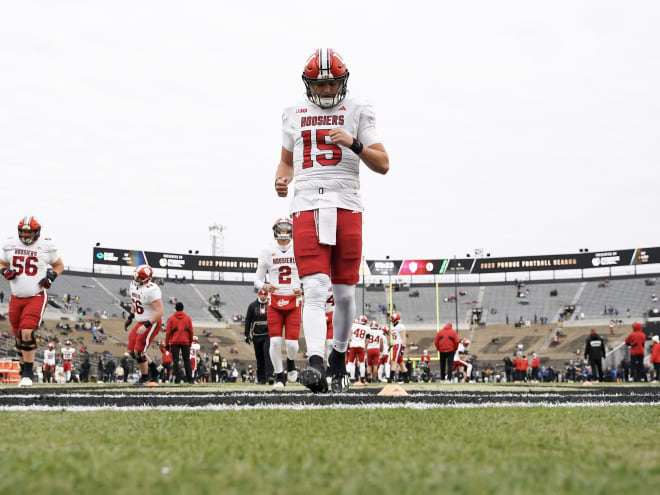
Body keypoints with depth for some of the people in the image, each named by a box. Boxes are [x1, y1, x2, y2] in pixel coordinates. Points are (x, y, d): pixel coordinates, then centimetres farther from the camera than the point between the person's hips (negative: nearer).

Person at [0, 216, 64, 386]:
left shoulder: (46, 245, -4)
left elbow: (59, 265, 10)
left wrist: (51, 276, -9)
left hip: (36, 297, -4)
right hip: (16, 297, 4)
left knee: (27, 333, -18)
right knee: (19, 337, 9)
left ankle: (28, 373, -9)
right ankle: (23, 371, 24)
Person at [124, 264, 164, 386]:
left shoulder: (151, 290, -26)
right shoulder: (134, 286, 1)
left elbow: (159, 312, -27)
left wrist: (146, 326, -30)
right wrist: (130, 318, 17)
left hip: (152, 323, -9)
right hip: (141, 322, 9)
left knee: (139, 351, -6)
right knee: (131, 350, 11)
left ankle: (145, 377, 16)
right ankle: (153, 369, 26)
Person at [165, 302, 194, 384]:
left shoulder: (171, 318, 1)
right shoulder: (187, 318, 6)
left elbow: (168, 332, -1)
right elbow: (191, 331, 8)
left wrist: (167, 343, 4)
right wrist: (190, 341, 18)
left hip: (174, 342, -2)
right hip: (185, 342, 2)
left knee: (175, 361, 1)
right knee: (186, 360, 8)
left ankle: (178, 378, -9)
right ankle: (189, 378, 5)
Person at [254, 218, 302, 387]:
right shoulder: (267, 251, 1)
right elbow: (257, 280, 5)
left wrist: (302, 290, -12)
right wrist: (266, 287, -17)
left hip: (293, 301, 0)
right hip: (275, 301, 0)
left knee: (292, 342, -6)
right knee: (275, 341, -8)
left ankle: (291, 362, 28)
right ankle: (279, 375, 10)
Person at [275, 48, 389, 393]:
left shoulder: (357, 112, 6)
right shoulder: (294, 115, 14)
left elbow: (383, 165, 2)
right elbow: (286, 160, 27)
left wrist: (353, 143, -13)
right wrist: (282, 180, 5)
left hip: (346, 206, 0)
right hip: (306, 207, 0)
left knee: (344, 293, 5)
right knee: (315, 290, -15)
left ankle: (338, 356, 26)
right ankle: (315, 364, -27)